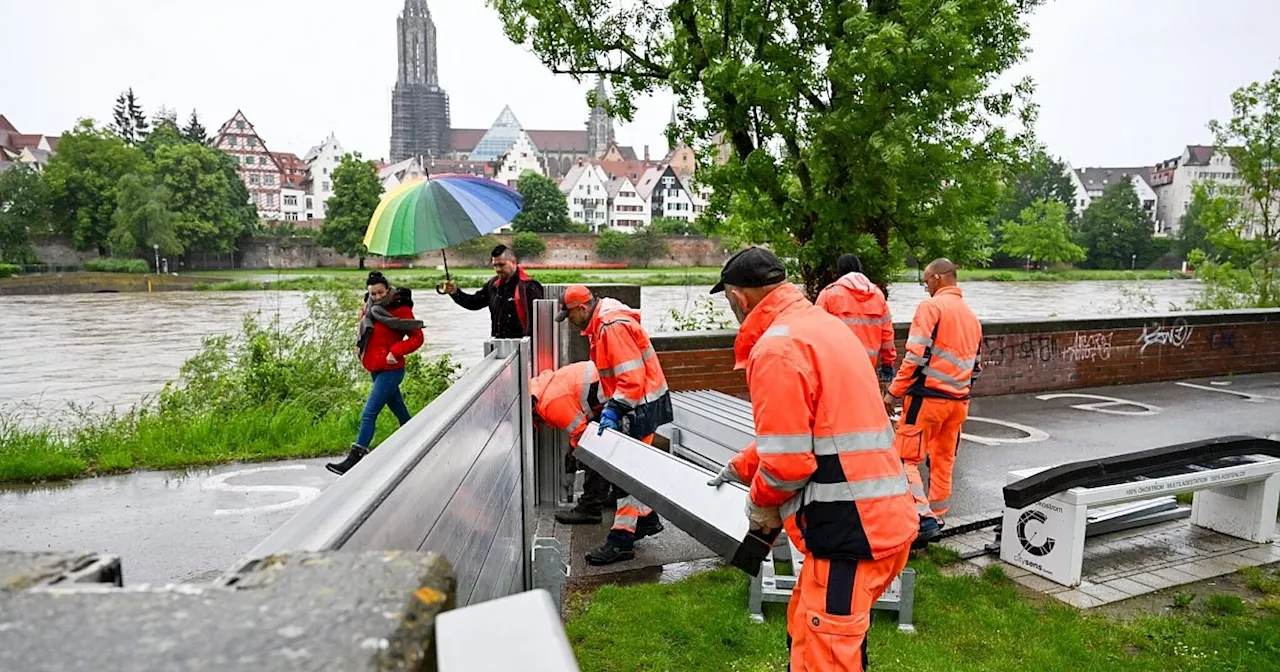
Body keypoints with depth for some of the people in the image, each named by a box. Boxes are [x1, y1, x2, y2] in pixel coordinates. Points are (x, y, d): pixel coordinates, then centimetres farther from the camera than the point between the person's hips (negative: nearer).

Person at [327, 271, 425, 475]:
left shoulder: (400, 309, -14)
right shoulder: (369, 307, 7)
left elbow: (417, 337, -13)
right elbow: (364, 328, 25)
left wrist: (395, 352, -23)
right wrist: (360, 343, 6)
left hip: (390, 369, -8)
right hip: (375, 368, 8)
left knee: (369, 414, -11)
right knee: (400, 412, 21)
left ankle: (354, 458, -9)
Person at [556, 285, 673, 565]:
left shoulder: (613, 326, -22)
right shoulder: (600, 324, 11)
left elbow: (632, 377, -27)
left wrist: (613, 410, -25)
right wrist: (609, 406, 13)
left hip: (642, 405, -10)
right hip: (632, 404, 10)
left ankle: (621, 540, 1)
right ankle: (646, 518, 32)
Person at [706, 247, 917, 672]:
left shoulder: (776, 348, -16)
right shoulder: (818, 323, 15)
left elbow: (789, 460, -19)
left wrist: (760, 501, 1)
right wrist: (739, 469, 30)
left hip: (851, 531, -10)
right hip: (878, 519, 10)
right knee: (806, 636, 23)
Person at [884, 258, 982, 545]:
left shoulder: (931, 306, -9)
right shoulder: (972, 316, 17)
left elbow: (916, 354, -17)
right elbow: (976, 365, 20)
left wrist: (894, 392, -12)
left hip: (927, 396, -8)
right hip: (959, 401, 8)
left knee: (907, 459, -1)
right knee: (943, 461, 16)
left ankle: (924, 518, -11)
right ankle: (937, 516, 25)